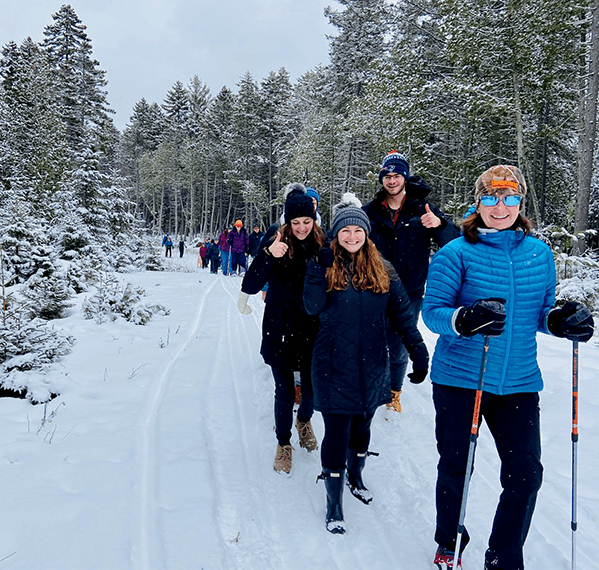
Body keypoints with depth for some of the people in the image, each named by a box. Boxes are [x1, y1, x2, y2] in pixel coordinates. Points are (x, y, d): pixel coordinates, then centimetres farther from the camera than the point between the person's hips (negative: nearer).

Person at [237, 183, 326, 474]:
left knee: (312, 389, 12)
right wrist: (269, 254, -37)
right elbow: (253, 280, -22)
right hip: (280, 331, -2)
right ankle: (283, 443, 30)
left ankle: (304, 421, 46)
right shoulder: (276, 242, -9)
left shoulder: (322, 244, -2)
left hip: (313, 331, 2)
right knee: (284, 392, 6)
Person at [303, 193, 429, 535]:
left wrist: (419, 353, -2)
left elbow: (403, 315, 2)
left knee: (361, 426, 20)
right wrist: (320, 266, -23)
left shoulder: (383, 271, 2)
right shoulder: (327, 266, -3)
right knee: (337, 432, 0)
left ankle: (355, 476, 46)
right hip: (335, 365, -2)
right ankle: (334, 504, 16)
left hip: (371, 366, 3)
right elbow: (313, 307, -17)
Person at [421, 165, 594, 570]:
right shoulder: (456, 253, -6)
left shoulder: (539, 253, 6)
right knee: (455, 468, 11)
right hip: (460, 379, -3)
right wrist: (465, 319, -29)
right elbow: (432, 312, -9)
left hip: (519, 382, 3)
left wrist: (562, 321, -8)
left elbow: (542, 311, 14)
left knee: (526, 474, 3)